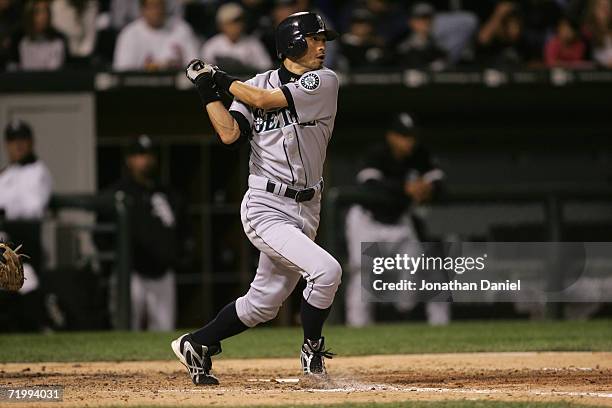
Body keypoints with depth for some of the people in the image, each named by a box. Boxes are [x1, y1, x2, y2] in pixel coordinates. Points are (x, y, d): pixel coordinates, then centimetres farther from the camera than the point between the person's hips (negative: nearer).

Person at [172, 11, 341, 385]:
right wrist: (209, 92, -10)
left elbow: (266, 100, -10)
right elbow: (230, 134, -10)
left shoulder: (325, 81, -1)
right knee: (326, 270, -22)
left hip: (305, 210, 4)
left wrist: (223, 80, 1)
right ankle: (312, 351, 0)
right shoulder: (256, 85, 2)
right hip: (266, 209, -4)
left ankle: (196, 344, 32)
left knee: (263, 304, 12)